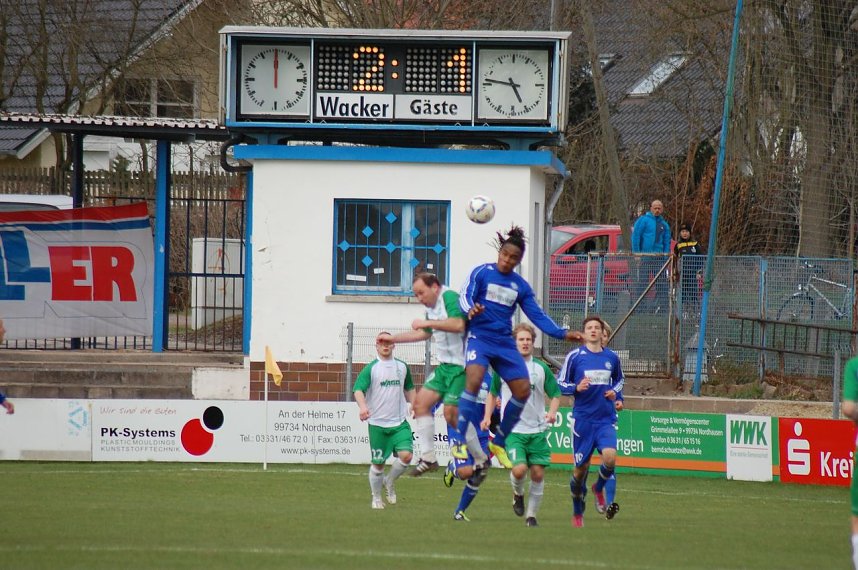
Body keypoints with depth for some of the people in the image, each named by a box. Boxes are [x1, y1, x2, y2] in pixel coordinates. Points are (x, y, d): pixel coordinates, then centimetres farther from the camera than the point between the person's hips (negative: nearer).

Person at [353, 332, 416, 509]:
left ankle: (389, 482, 12)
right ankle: (376, 498, 23)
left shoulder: (402, 367, 9)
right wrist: (362, 406, -34)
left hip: (400, 422, 3)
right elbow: (358, 389, -16)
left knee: (406, 455, -16)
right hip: (377, 423, -3)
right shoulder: (371, 368, -4)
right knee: (377, 463, 3)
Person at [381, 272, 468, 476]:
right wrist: (393, 338, 32)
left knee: (451, 412, -12)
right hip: (445, 365, 10)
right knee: (421, 402, 4)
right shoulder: (432, 306, 15)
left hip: (461, 365, -10)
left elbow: (458, 324, -32)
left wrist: (427, 322, -25)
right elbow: (424, 334, 32)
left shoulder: (450, 297, -15)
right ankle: (428, 457, 8)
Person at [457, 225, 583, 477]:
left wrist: (562, 333, -1)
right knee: (473, 380, -29)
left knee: (523, 390, -3)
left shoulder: (521, 286, 12)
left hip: (504, 343, 6)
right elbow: (465, 296, -11)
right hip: (480, 337, -6)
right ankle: (462, 442, -27)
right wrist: (470, 309, -35)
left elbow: (538, 316, 12)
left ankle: (498, 442, 15)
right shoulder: (482, 273, 0)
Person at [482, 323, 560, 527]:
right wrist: (487, 416, 5)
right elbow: (493, 393, 16)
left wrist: (552, 412, -11)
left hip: (537, 431, 2)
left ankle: (531, 516, 16)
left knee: (538, 474, 1)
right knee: (519, 469, -20)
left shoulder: (541, 368, 3)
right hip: (512, 430, -2)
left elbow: (555, 394, 9)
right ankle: (518, 494, 13)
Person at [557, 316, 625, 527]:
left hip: (606, 420, 2)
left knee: (610, 457, -22)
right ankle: (577, 513, 22)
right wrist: (577, 388, -16)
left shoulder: (611, 357, 7)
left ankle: (599, 488, 10)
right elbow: (560, 383, 3)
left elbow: (619, 379, 26)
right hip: (583, 420, -2)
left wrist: (616, 395, 7)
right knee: (581, 467, 3)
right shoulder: (575, 357, -2)